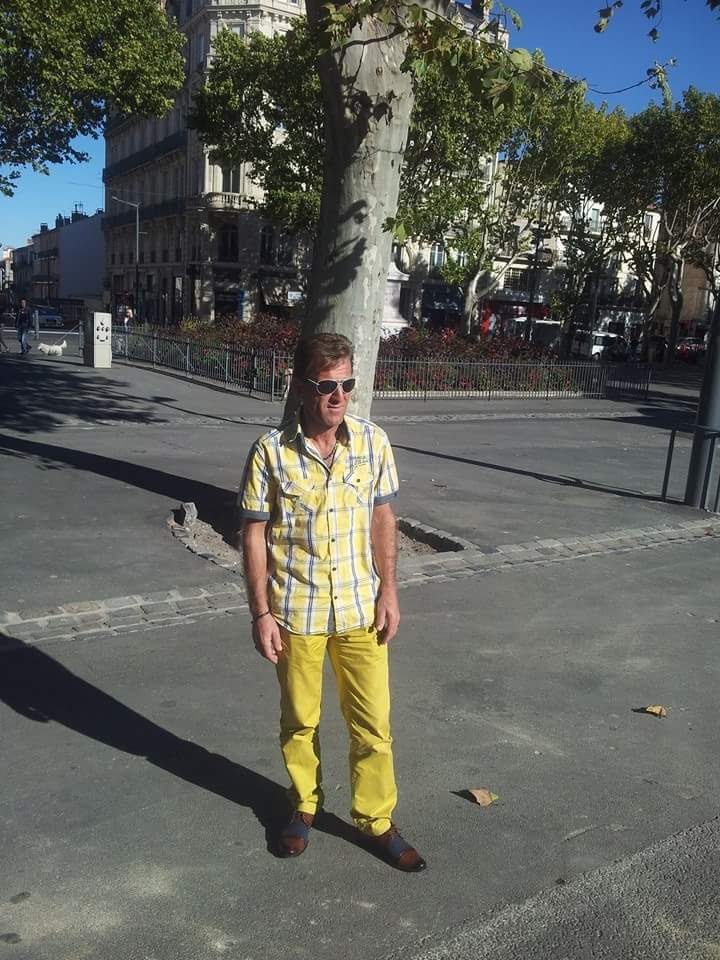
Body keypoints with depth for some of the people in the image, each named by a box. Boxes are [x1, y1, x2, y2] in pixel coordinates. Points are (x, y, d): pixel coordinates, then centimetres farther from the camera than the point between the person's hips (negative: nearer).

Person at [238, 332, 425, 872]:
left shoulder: (372, 442, -6)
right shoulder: (272, 451, -13)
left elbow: (382, 518, 4)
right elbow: (254, 534, -7)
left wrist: (388, 592, 1)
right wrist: (261, 613, -8)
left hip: (360, 607, 2)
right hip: (296, 611, -1)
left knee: (373, 722, 10)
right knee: (300, 720, 17)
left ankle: (376, 819, 31)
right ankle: (305, 806, 41)